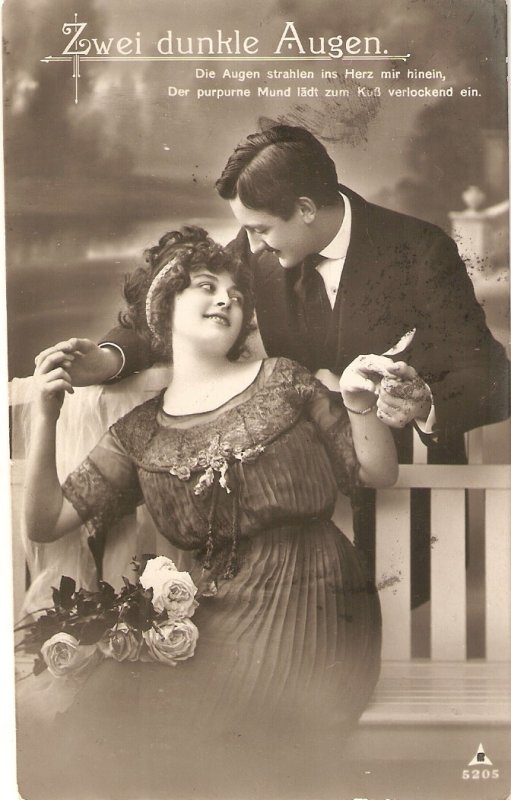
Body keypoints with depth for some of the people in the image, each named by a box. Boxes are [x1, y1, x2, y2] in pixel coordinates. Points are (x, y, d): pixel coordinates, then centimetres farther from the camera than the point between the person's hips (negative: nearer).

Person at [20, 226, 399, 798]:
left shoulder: (282, 381, 6)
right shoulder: (139, 434, 9)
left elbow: (378, 475, 7)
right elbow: (45, 523, 5)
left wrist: (360, 406, -12)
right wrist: (44, 419, -6)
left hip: (308, 611, -3)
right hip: (211, 617, 3)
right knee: (87, 740, -11)